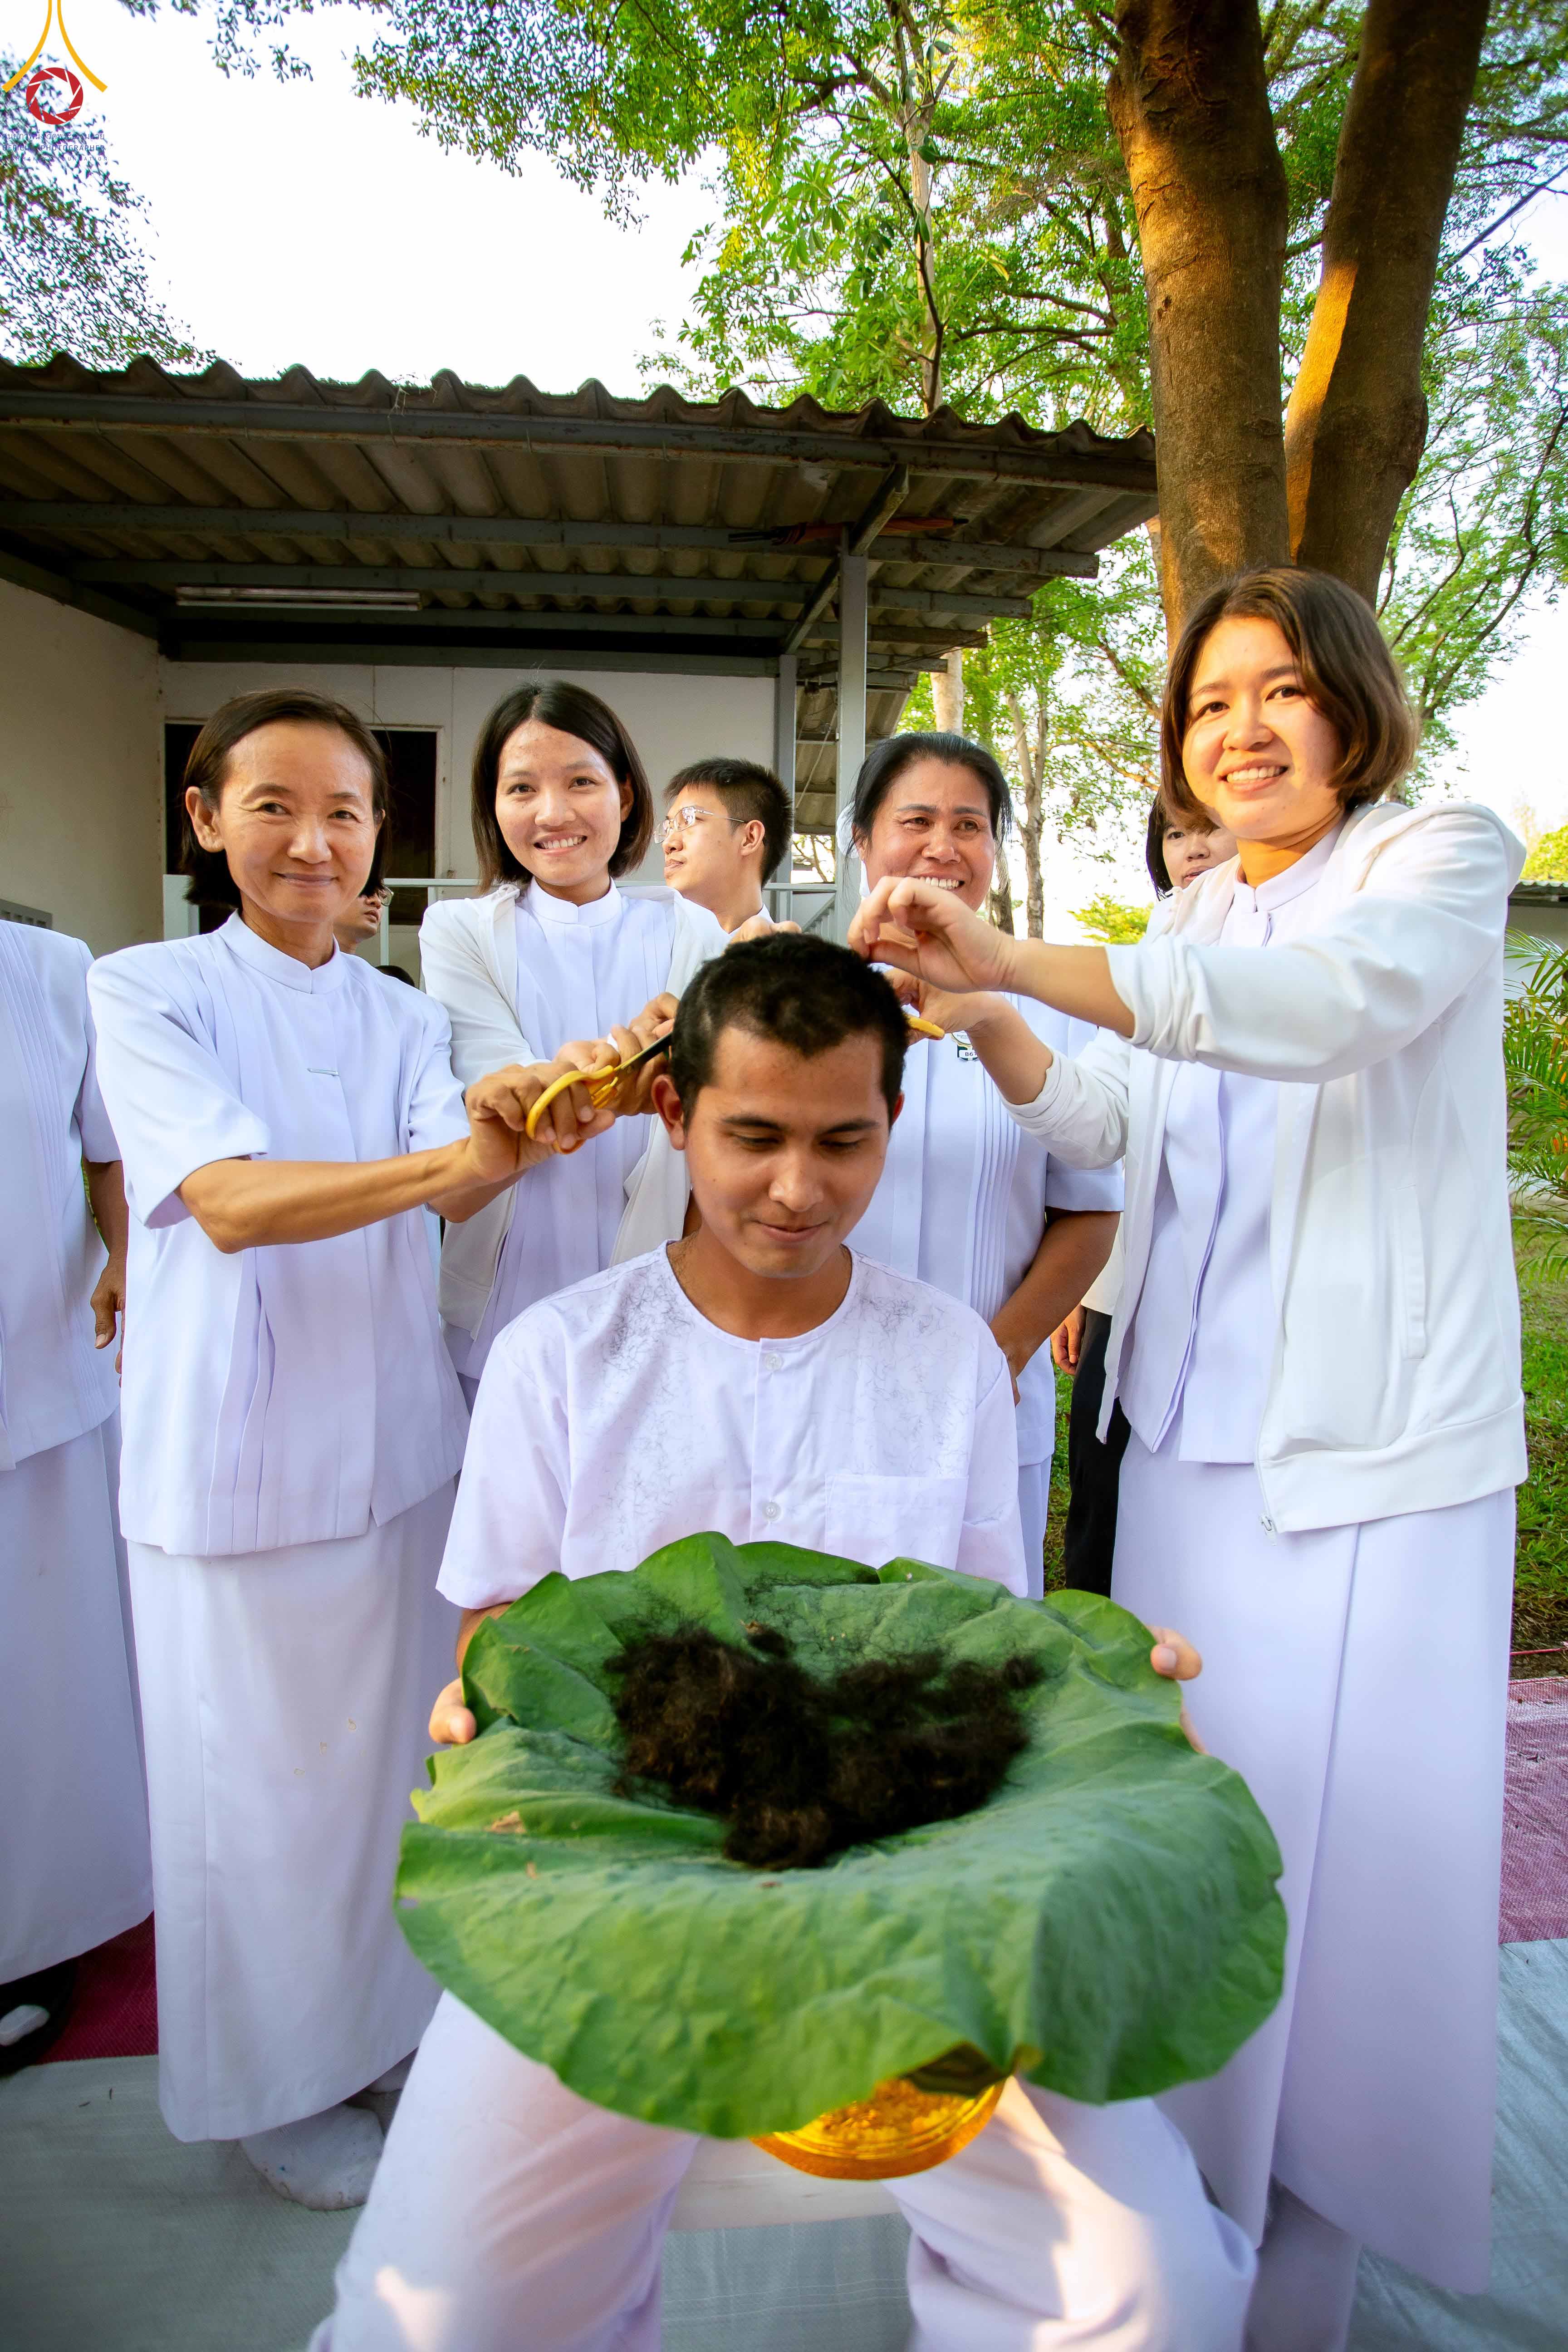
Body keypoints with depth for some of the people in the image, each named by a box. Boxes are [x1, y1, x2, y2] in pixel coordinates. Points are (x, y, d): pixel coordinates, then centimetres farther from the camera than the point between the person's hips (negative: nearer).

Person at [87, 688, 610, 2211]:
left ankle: (384, 2025, 41)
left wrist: (524, 1135, -35)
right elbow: (228, 1200, -23)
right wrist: (452, 1158, -39)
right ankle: (272, 2085, 35)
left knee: (390, 1756, 17)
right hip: (232, 1458, -4)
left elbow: (450, 1190, -11)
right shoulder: (147, 992, -7)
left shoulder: (405, 1018, 6)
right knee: (254, 1778, 10)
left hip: (398, 1445, 4)